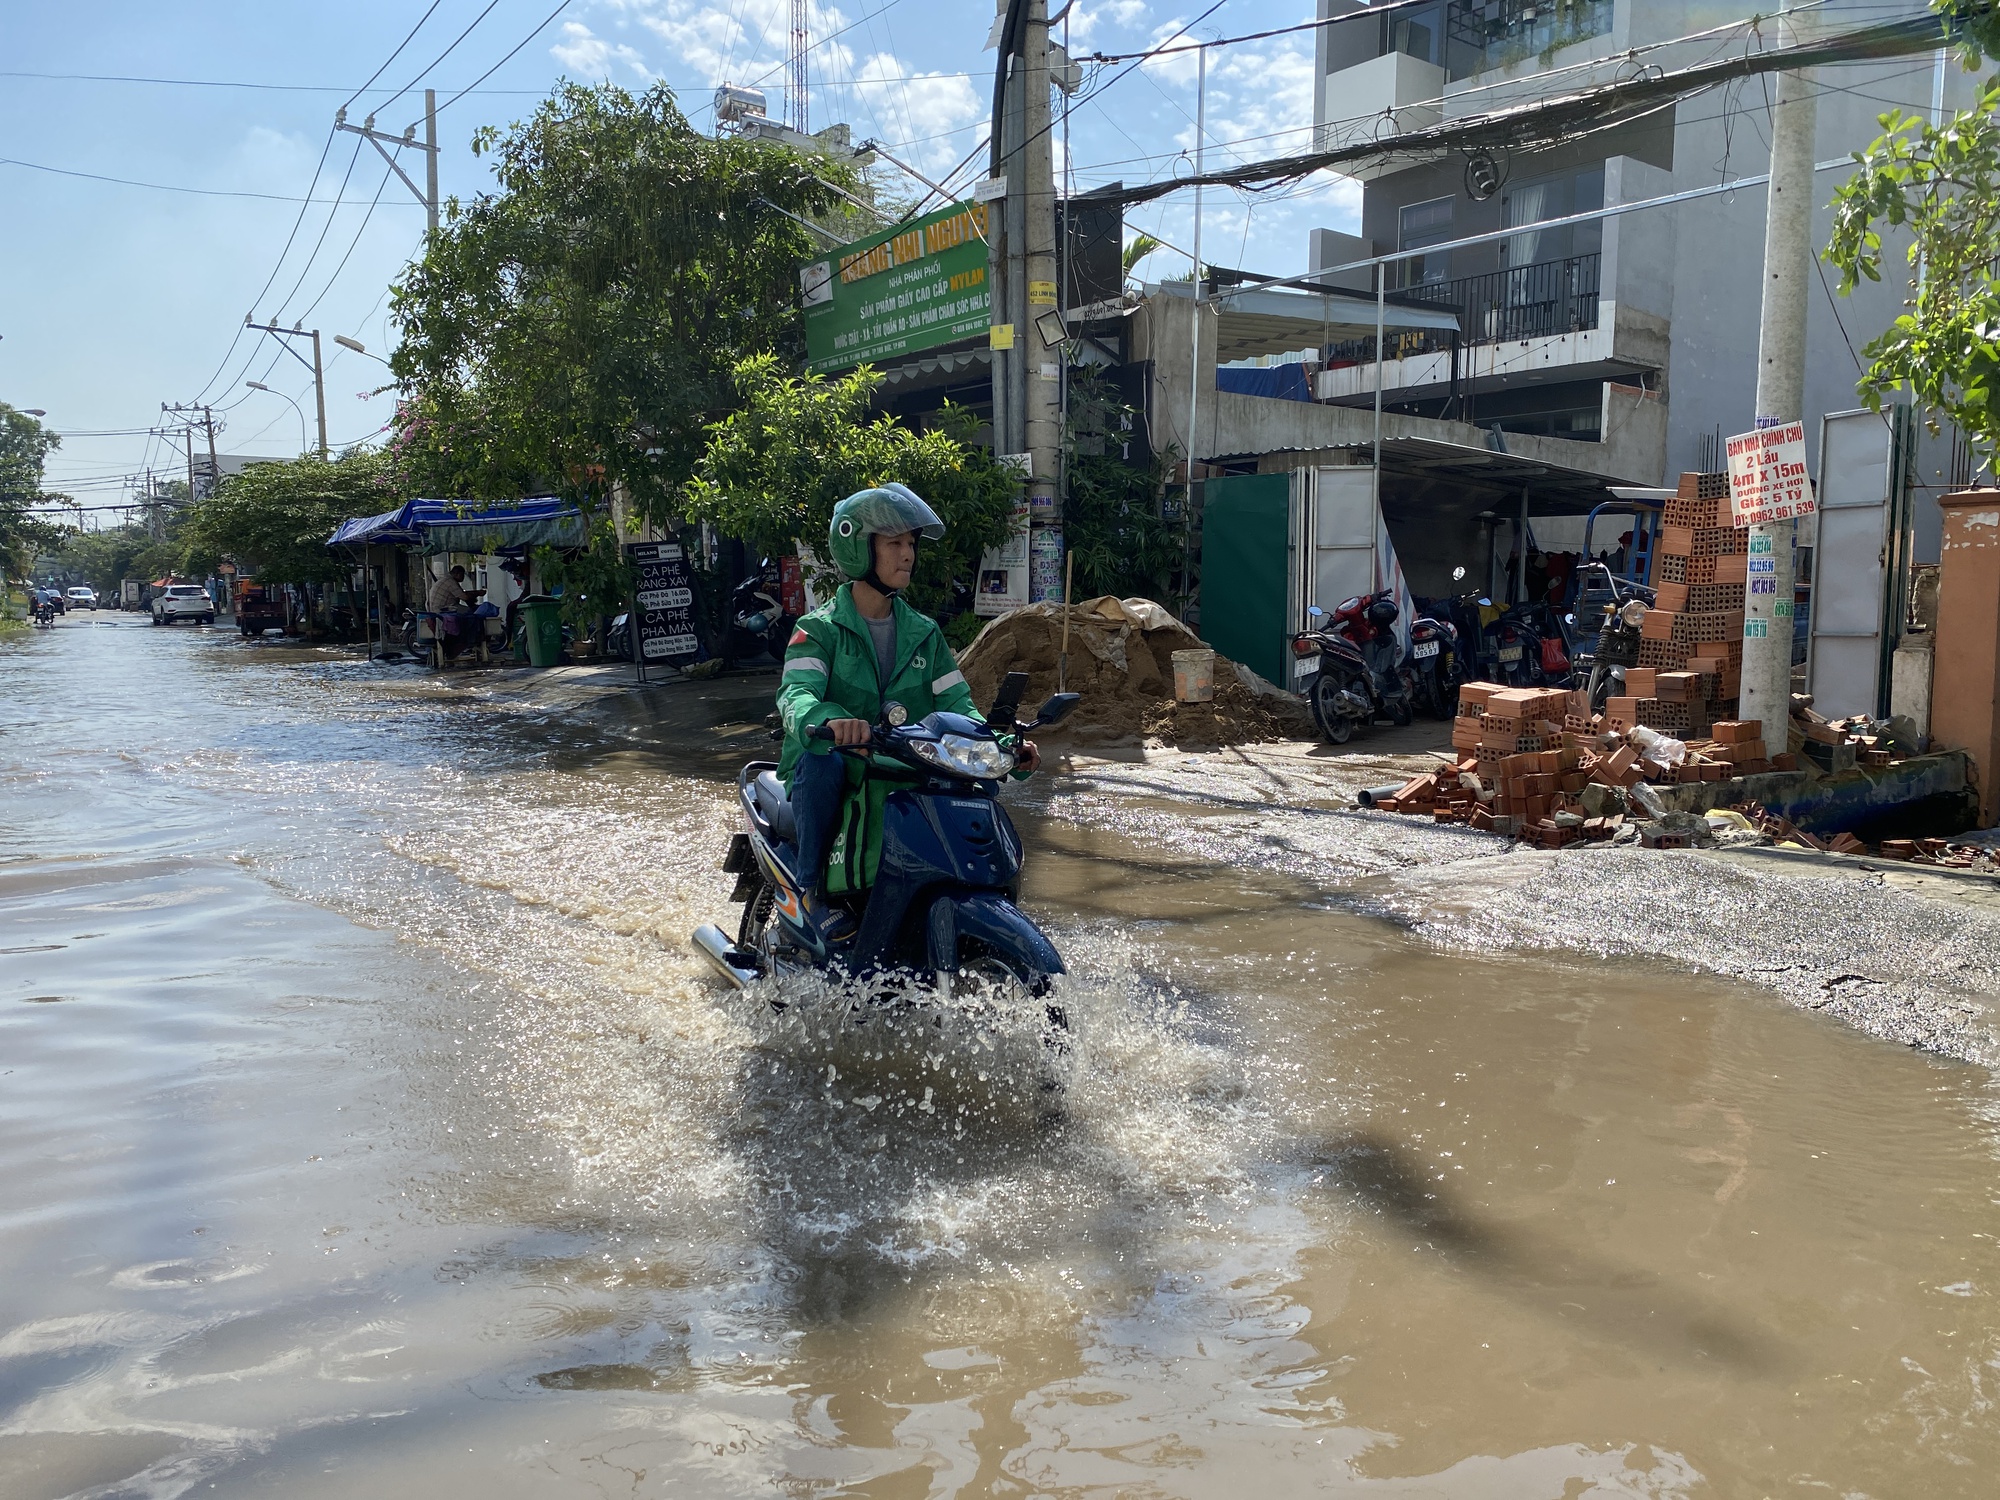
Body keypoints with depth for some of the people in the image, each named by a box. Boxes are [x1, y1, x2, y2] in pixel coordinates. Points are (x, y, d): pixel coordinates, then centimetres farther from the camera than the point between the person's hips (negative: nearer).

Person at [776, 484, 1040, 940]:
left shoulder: (924, 633, 13)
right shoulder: (820, 629, -4)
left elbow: (954, 702, 5)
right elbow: (795, 694, -22)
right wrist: (830, 720, -47)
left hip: (901, 778, 4)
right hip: (832, 779, -4)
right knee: (824, 761, -37)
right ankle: (813, 887, -18)